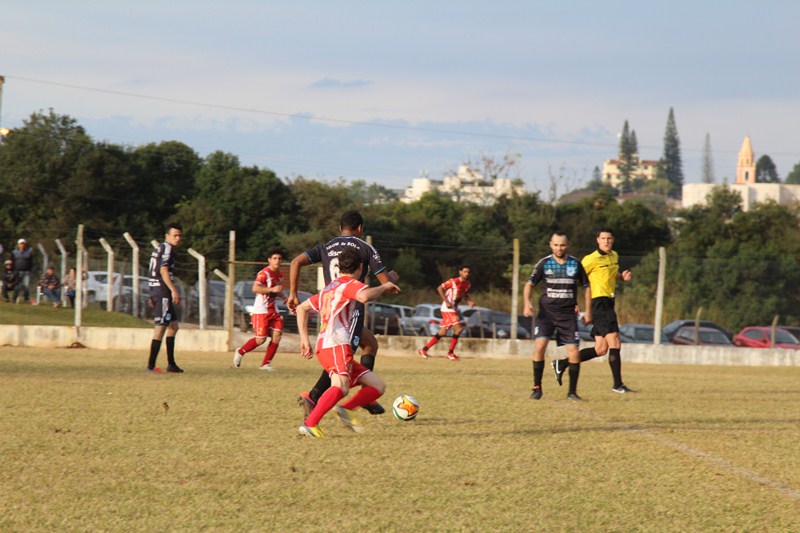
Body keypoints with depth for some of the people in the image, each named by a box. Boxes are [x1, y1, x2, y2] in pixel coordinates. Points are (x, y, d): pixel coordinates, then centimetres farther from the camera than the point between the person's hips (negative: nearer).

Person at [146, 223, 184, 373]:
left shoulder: (160, 248, 22)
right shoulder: (167, 248, -9)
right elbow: (163, 271, -21)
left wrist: (153, 296, 26)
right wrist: (174, 290, -28)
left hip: (156, 290, 11)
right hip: (162, 290, -11)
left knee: (173, 324, 16)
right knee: (161, 326, -12)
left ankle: (171, 363, 17)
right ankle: (151, 365, -15)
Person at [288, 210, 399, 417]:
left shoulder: (326, 248, 17)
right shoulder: (365, 248, 5)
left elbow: (296, 262, 2)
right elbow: (386, 282, 4)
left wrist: (293, 294, 5)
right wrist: (393, 276, 27)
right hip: (352, 308, -6)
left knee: (371, 343, 23)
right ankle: (312, 397, -30)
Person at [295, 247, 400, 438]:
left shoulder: (328, 288, 27)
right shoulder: (349, 284, -1)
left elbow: (302, 308, 28)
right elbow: (365, 296, -24)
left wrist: (304, 339, 25)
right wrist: (384, 286, -7)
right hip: (336, 345, -10)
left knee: (377, 386, 8)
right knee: (341, 386, -32)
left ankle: (346, 409, -10)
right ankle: (310, 424, -40)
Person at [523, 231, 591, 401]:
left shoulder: (575, 264, 2)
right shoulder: (544, 263, -1)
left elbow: (586, 287, 12)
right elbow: (529, 284, -1)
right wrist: (527, 302, -19)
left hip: (568, 314, 1)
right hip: (546, 312, -1)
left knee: (573, 352, -7)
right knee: (539, 346, -19)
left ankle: (572, 391, 8)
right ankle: (537, 387, -4)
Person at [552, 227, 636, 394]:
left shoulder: (614, 256, 14)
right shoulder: (592, 259, -10)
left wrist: (622, 277, 9)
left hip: (608, 304, 9)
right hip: (599, 303, -9)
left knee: (601, 350, 8)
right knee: (614, 342, -14)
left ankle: (561, 364, 17)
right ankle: (618, 384, -11)